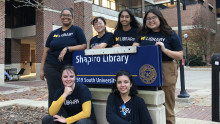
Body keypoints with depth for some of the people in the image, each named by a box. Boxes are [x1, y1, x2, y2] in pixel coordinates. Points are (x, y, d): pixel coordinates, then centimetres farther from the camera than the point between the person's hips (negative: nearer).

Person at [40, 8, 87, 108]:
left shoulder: (77, 30, 5)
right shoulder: (54, 33, 14)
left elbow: (83, 46, -6)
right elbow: (46, 51, 15)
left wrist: (67, 49, -17)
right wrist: (42, 69, 9)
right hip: (51, 67, 3)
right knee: (53, 95, 3)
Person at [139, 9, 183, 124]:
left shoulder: (170, 34, 2)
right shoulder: (143, 34, 13)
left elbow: (180, 56, -1)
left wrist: (165, 50, -15)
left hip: (166, 72, -3)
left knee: (167, 109, 3)